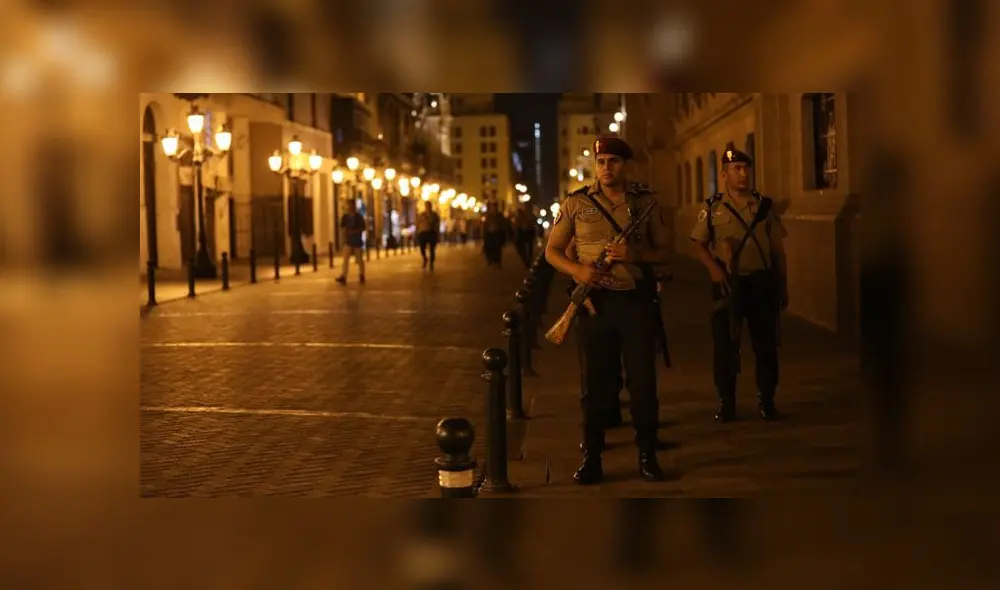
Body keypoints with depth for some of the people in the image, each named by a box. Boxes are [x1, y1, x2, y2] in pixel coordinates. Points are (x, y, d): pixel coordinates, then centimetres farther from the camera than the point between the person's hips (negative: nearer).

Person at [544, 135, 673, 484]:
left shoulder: (646, 202, 4)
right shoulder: (576, 203, 1)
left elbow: (664, 252, 6)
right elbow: (552, 251, 4)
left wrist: (635, 254, -14)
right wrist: (577, 269, -16)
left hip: (637, 300, 1)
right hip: (596, 300, 0)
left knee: (643, 380, 3)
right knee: (596, 382, 6)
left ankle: (647, 456, 16)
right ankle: (591, 459, 15)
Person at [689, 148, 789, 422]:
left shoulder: (764, 205, 5)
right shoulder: (712, 208, 2)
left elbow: (777, 249, 8)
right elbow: (700, 245, 3)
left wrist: (782, 286, 6)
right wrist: (714, 269, -15)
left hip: (762, 281, 1)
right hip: (727, 283, -1)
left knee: (765, 343, 5)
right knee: (725, 344, 3)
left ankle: (766, 400, 19)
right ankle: (726, 403, 15)